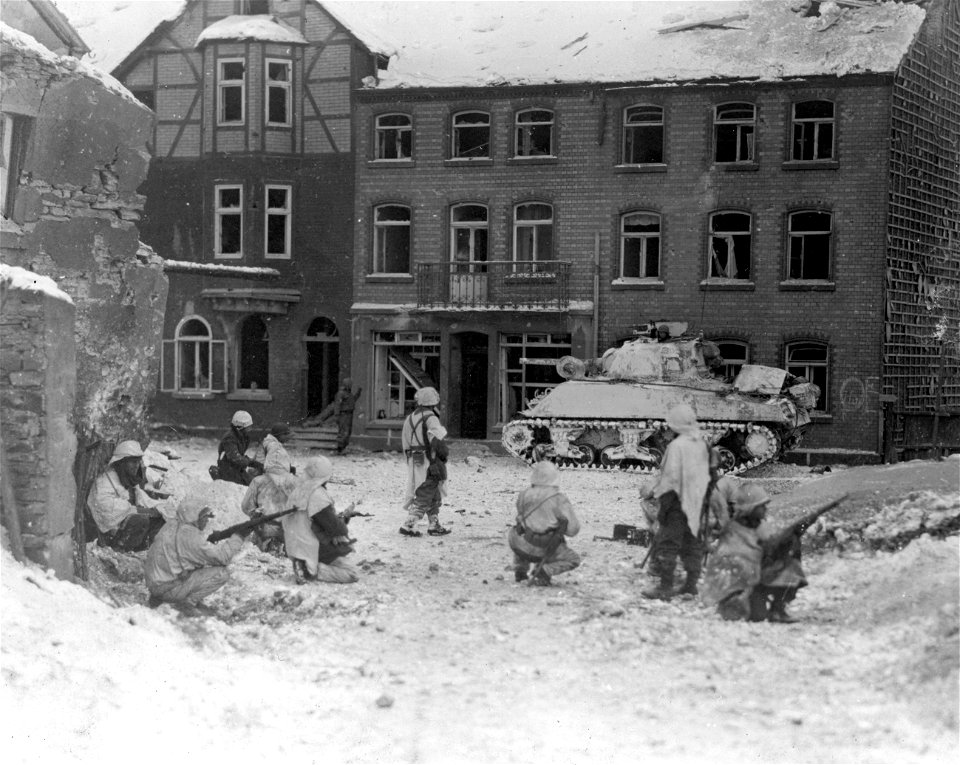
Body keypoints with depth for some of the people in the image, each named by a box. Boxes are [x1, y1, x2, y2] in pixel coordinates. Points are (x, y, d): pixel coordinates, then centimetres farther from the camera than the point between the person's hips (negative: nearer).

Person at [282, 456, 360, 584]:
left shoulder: (296, 492, 5)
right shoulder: (318, 496, -21)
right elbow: (335, 529, -19)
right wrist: (344, 516, 3)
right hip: (314, 553, -9)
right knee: (351, 575, -5)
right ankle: (310, 571, -14)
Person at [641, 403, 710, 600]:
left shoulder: (677, 445, -17)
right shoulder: (701, 444, 6)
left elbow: (671, 477, -19)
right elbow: (705, 475, 12)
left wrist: (653, 492, -8)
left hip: (678, 502, -8)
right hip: (697, 501, 8)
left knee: (668, 543, -3)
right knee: (692, 542, 14)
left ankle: (665, 588, -4)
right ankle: (691, 584, 18)